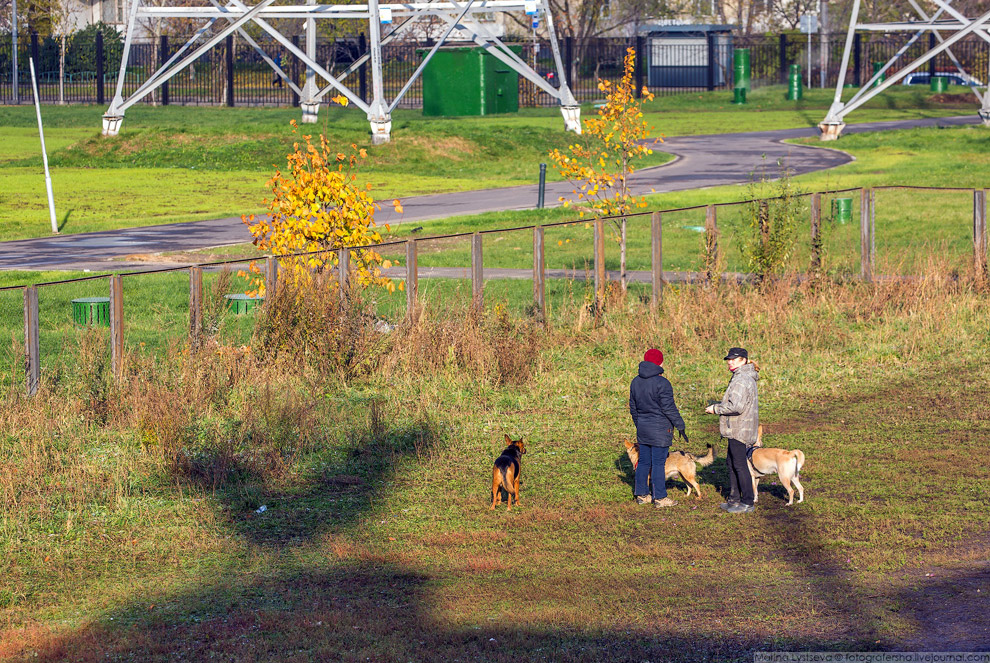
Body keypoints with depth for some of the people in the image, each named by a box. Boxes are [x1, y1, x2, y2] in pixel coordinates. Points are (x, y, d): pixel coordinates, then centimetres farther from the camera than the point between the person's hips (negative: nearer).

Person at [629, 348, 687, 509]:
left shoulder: (636, 382, 7)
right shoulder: (662, 383, -16)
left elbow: (633, 408, 15)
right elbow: (669, 408, -16)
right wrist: (680, 427, -8)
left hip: (643, 429, 7)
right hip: (660, 430, -7)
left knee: (644, 462, 13)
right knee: (658, 463, -3)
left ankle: (642, 495, 19)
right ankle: (659, 498, 1)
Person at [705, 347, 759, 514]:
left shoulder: (741, 380, -20)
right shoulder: (746, 378, 15)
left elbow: (736, 407, -26)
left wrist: (716, 409, -15)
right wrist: (719, 405, 15)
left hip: (739, 431, -11)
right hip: (738, 429, 11)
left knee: (740, 465, -5)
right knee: (731, 462, 18)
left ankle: (748, 503, 0)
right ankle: (734, 499, 25)